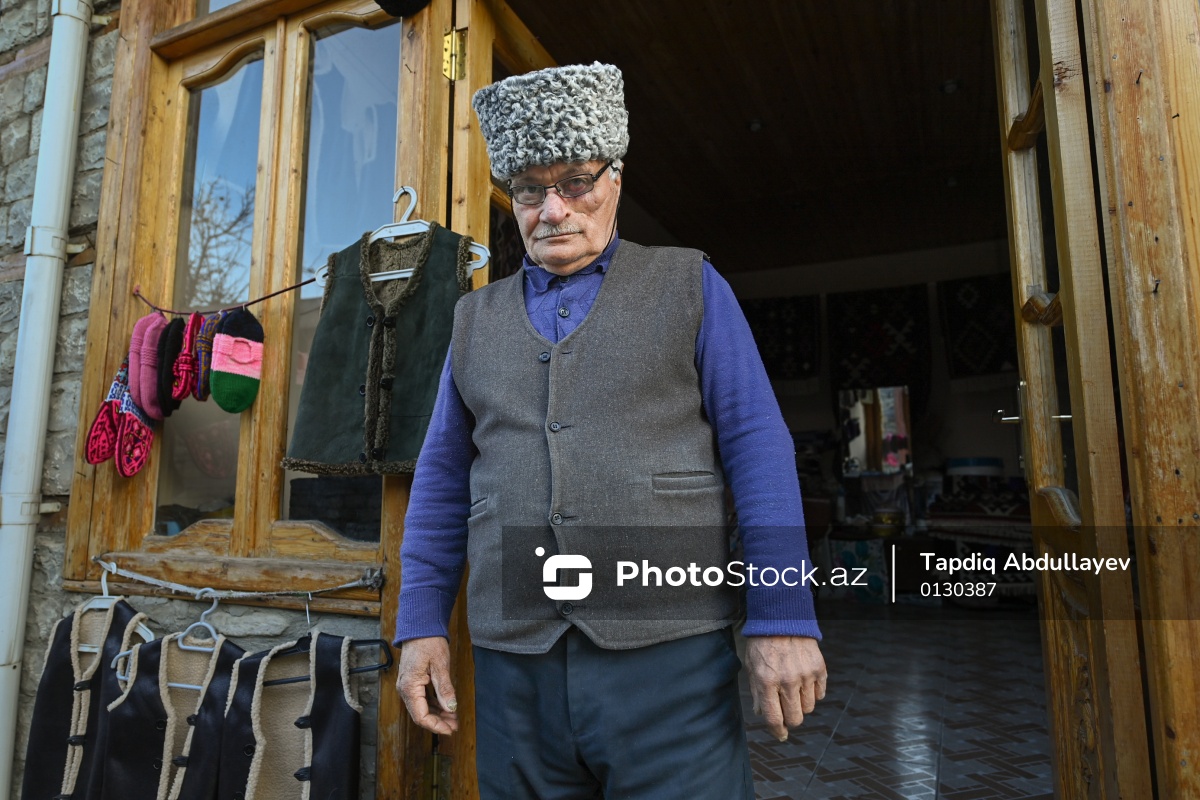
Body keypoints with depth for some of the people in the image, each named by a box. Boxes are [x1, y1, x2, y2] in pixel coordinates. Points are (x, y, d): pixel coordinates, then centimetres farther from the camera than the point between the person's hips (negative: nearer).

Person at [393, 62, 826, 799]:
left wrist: (783, 618, -10)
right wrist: (422, 625, 5)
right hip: (513, 667, 3)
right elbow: (443, 481, 11)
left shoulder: (689, 286, 4)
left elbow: (759, 452, -3)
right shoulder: (477, 317, 12)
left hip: (669, 659, -2)